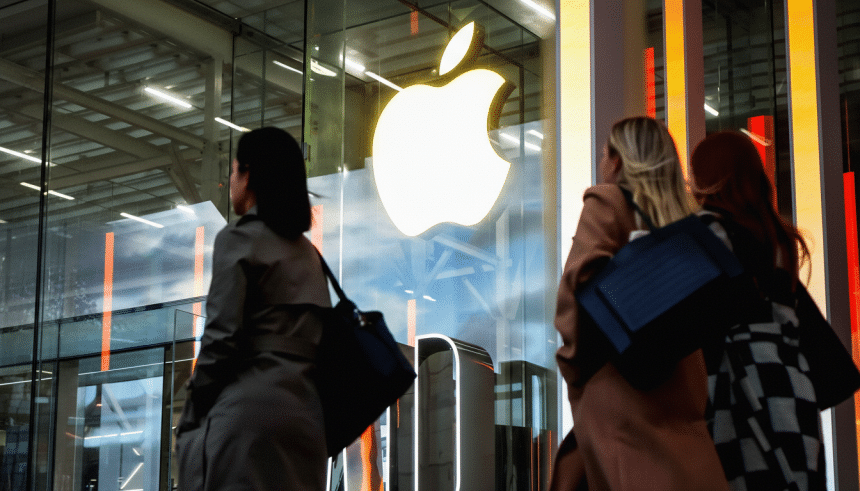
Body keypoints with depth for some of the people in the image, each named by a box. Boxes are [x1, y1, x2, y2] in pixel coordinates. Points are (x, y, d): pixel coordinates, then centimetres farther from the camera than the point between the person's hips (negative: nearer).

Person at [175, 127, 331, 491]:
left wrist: (190, 420, -2)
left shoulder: (238, 240, -1)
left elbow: (222, 338, -9)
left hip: (248, 408, -7)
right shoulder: (308, 252, 21)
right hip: (305, 413, 7)